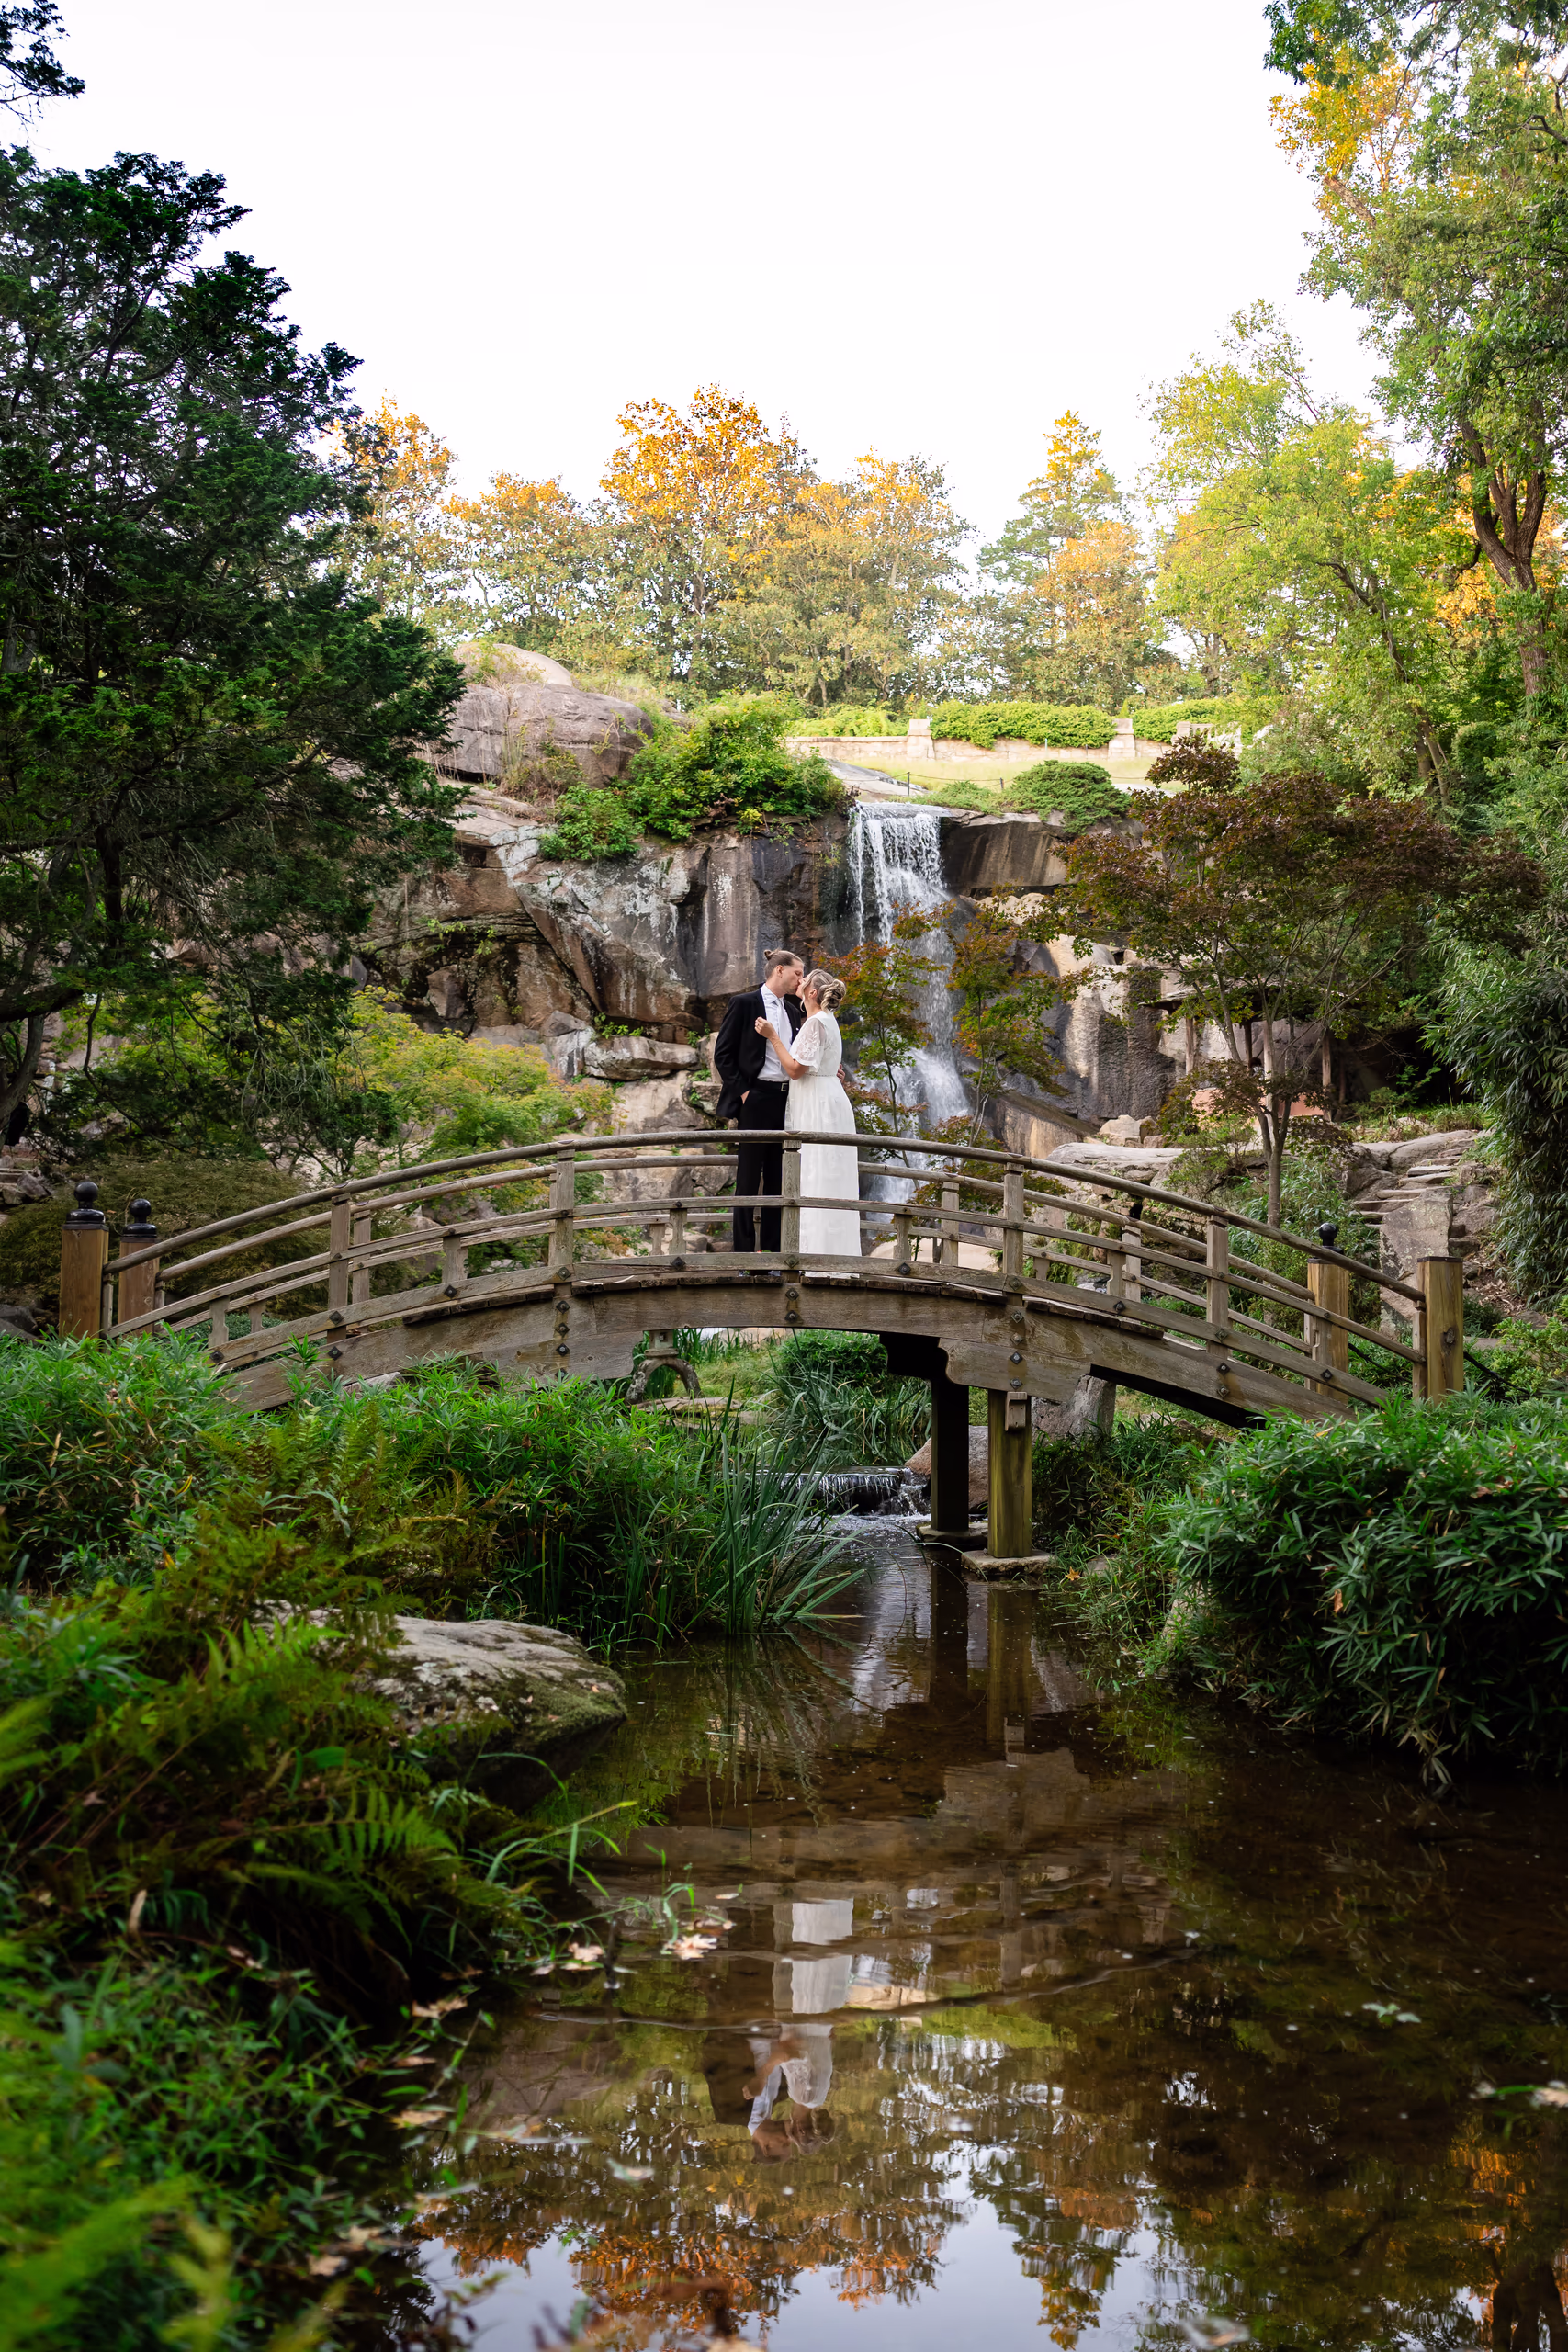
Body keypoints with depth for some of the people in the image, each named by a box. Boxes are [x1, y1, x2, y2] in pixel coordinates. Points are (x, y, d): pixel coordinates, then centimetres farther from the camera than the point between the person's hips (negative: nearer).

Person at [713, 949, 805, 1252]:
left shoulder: (793, 1011, 15)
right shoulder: (744, 1004, -4)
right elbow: (722, 1054, -6)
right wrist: (742, 1092, -12)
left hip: (785, 1100, 6)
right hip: (756, 1099, -6)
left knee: (777, 1178, 7)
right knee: (748, 1178, -4)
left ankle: (772, 1250, 11)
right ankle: (743, 1249, -1)